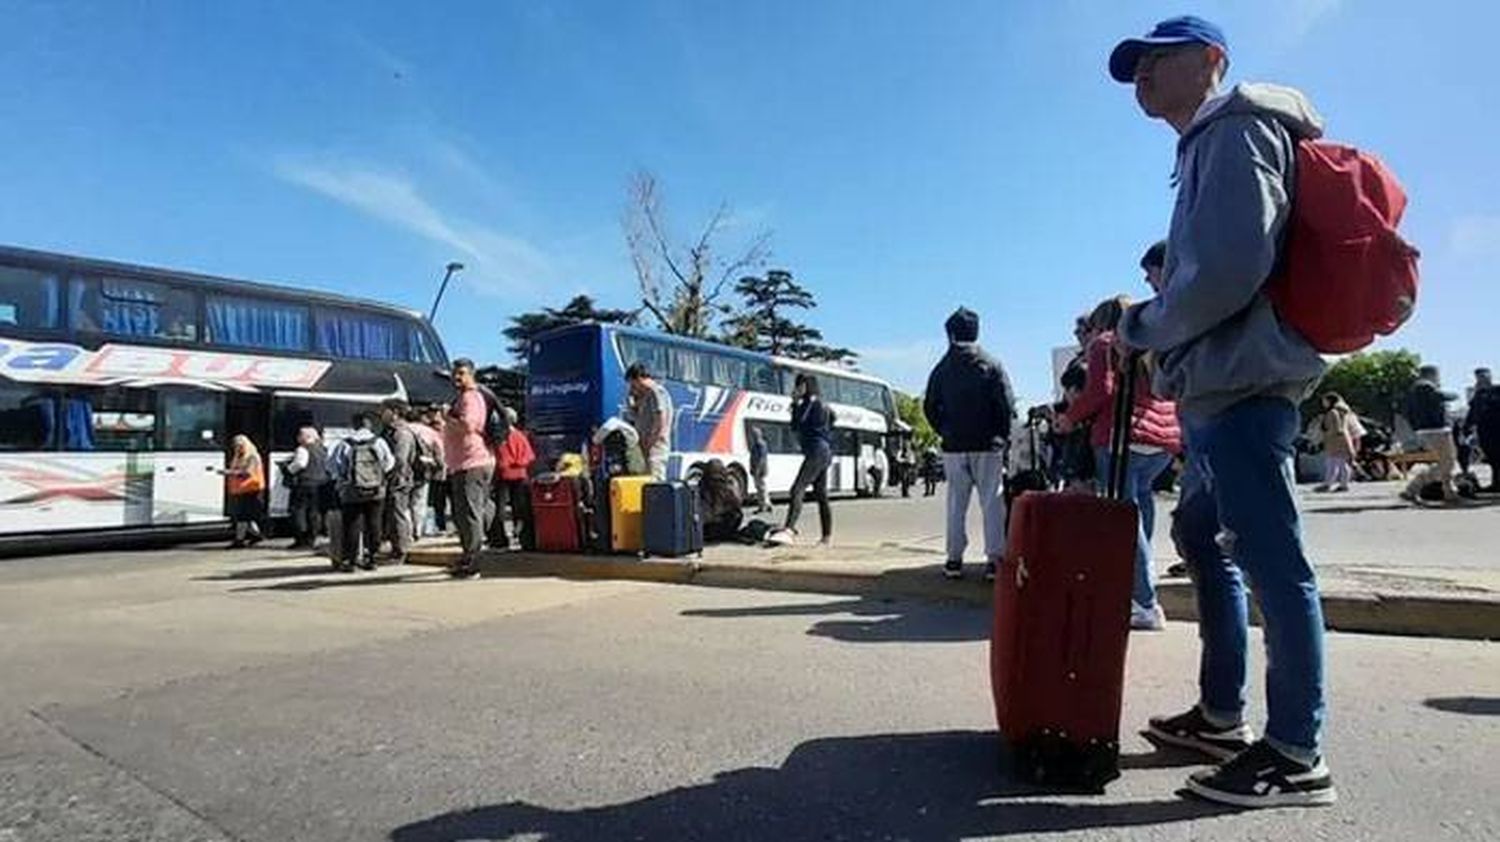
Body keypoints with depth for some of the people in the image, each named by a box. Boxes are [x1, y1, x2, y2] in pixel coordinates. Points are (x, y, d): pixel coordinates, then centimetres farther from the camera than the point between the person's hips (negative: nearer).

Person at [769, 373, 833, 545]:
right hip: (824, 451, 11)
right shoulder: (821, 404, 21)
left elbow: (796, 425, -11)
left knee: (797, 490, -21)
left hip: (816, 451, -11)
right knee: (821, 495, 11)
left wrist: (795, 402, -5)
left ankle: (789, 531, -33)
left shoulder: (811, 401, -7)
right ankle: (827, 536, 13)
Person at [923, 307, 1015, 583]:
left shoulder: (942, 369, 4)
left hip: (953, 446, 2)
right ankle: (995, 558, 1)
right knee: (992, 502, 2)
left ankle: (954, 558, 9)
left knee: (956, 503, 8)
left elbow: (930, 407, 6)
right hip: (987, 445, -2)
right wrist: (1003, 436, 7)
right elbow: (1007, 405, -5)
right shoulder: (991, 365, -3)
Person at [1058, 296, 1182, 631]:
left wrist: (1070, 418, 6)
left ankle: (1146, 606, -10)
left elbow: (1100, 390, -6)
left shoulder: (1104, 343, 8)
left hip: (1122, 436, -7)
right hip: (1166, 440, 7)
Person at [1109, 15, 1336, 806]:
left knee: (1271, 560, -7)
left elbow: (1232, 266, -19)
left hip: (1238, 381, -11)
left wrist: (1142, 327, -7)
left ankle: (1297, 755, 3)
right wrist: (1155, 323, 10)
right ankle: (1222, 715, 27)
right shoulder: (1206, 148, 24)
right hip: (1216, 385, 11)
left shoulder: (1236, 126, -5)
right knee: (1205, 542, 16)